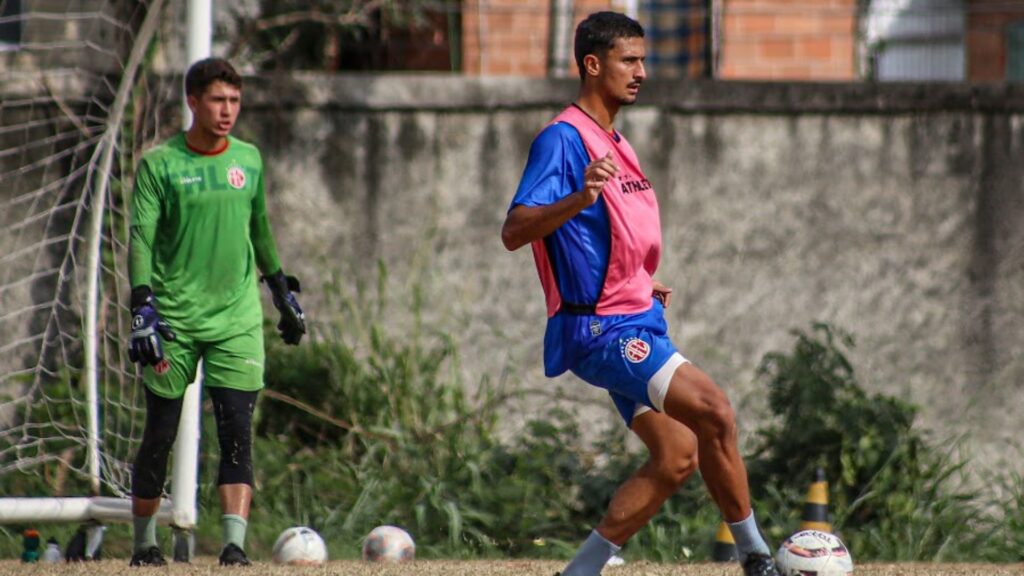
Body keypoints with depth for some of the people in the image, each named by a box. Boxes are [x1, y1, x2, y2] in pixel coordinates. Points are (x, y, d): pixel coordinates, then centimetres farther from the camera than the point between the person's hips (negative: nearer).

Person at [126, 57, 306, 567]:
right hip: (174, 321, -2)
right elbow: (141, 238, -9)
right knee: (160, 435, 4)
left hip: (236, 318, 2)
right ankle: (144, 542, 19)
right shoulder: (160, 163, -4)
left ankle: (234, 543, -16)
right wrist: (142, 306, -20)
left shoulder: (249, 160, 8)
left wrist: (282, 290, 27)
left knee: (237, 431, -11)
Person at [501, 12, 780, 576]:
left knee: (677, 456, 5)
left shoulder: (614, 143, 17)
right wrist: (580, 197, -39)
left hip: (636, 325, 10)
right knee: (713, 410, -21)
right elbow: (514, 232, -24)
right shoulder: (563, 139, -12)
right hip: (601, 331, -10)